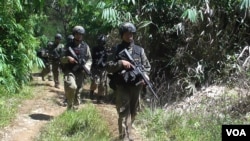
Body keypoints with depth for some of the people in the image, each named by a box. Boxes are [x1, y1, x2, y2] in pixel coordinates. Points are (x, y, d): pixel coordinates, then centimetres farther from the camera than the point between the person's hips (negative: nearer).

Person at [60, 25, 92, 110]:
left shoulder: (85, 46, 8)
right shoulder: (68, 46, 4)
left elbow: (89, 59, 10)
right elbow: (61, 59, 6)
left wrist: (86, 67, -9)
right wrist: (68, 58, -16)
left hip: (80, 72, 3)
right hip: (69, 71, -3)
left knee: (78, 92, 6)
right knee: (72, 87, -26)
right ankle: (69, 107, -8)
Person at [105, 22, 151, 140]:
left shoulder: (140, 50, 9)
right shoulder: (116, 50, 1)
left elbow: (147, 66, 12)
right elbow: (108, 67, -5)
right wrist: (120, 63, -19)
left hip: (136, 86, 4)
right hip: (122, 87, -4)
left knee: (132, 113, 16)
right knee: (124, 114, -8)